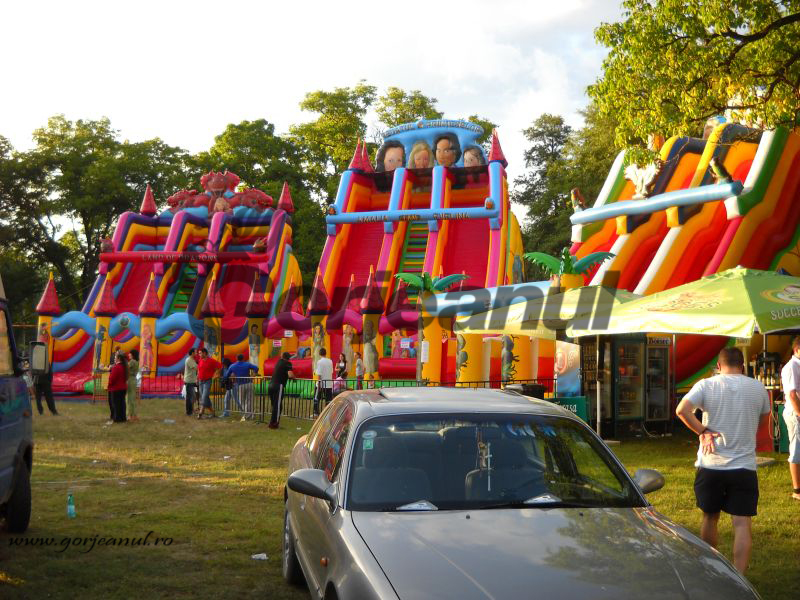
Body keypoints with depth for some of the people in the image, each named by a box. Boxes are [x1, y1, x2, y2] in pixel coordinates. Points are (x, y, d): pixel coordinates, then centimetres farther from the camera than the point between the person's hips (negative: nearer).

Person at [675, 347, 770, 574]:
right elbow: (763, 419, 18)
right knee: (742, 523, -1)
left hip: (710, 465, 0)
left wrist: (702, 431, -9)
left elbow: (682, 410, -19)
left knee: (710, 518, 17)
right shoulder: (758, 388, 2)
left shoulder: (706, 385, -4)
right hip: (745, 465, 0)